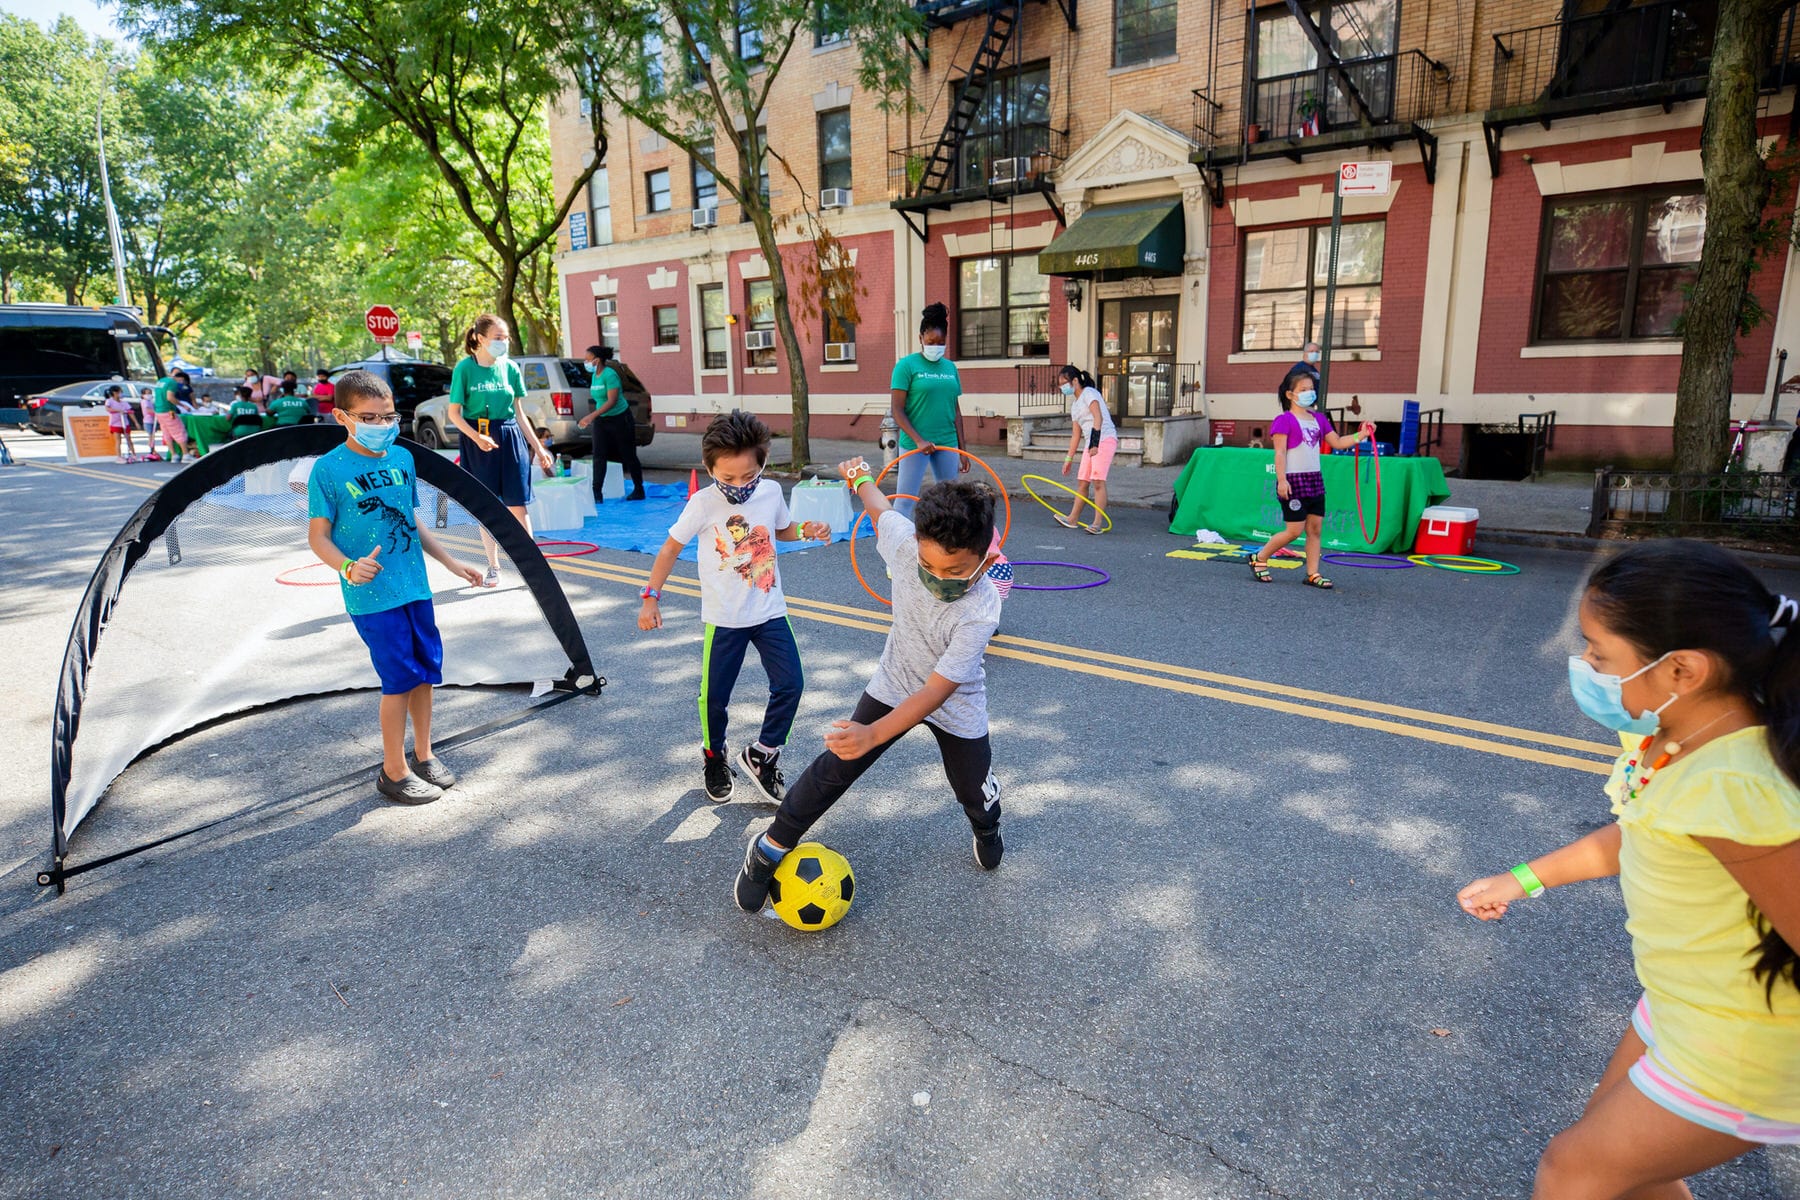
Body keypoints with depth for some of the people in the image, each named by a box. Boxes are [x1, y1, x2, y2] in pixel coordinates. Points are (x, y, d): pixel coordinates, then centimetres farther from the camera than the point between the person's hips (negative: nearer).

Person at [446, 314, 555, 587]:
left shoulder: (510, 368, 3)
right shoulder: (465, 368, -6)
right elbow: (454, 413, -5)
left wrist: (538, 448, 8)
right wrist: (477, 437, -21)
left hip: (510, 440, 2)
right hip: (478, 442, -2)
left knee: (517, 505, 1)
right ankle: (494, 566, 19)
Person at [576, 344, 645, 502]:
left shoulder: (609, 375, -17)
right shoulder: (594, 376, 6)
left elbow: (612, 401, -25)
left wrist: (592, 416, -30)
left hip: (620, 419, -7)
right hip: (601, 421, 7)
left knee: (628, 455, 3)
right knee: (599, 456, -2)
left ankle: (639, 490, 16)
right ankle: (596, 493, -4)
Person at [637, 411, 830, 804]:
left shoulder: (771, 492, -4)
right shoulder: (703, 503, -14)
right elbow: (671, 548, -3)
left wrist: (807, 530, -4)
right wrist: (651, 597, -5)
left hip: (770, 611, 3)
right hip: (724, 619, -2)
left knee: (790, 684, -4)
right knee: (715, 695, 6)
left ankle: (761, 756, 16)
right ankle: (714, 757, 34)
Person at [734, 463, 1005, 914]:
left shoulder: (981, 610, -38)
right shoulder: (904, 540, -30)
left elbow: (936, 690, -38)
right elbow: (881, 508, -5)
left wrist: (873, 734, -51)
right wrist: (861, 477, 18)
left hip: (955, 705, -2)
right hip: (895, 685, 2)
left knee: (974, 790, 12)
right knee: (834, 768, -1)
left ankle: (987, 830, 50)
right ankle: (771, 847, 16)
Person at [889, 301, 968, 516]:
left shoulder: (950, 367, 10)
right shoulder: (907, 365, -5)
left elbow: (956, 411, 14)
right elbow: (897, 411, -9)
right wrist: (918, 440, -19)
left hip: (947, 443, 5)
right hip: (914, 444, -5)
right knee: (905, 501, -4)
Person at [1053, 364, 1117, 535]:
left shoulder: (1089, 393, -5)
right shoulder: (1074, 405, 22)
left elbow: (1098, 418, -19)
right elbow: (1076, 434, 24)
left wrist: (1094, 443, -29)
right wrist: (1069, 458, 22)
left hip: (1105, 439, -9)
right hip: (1090, 444, 9)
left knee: (1098, 481, -15)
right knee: (1082, 481, 8)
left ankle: (1097, 523, -16)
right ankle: (1073, 519, 16)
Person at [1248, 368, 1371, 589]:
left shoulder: (1319, 419, 13)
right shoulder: (1284, 420, -8)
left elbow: (1337, 442, 16)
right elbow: (1280, 453, -13)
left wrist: (1360, 435, 1)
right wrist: (1281, 480, -20)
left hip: (1315, 479, 7)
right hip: (1293, 480, -7)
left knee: (1316, 528, 5)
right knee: (1295, 530, -7)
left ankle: (1313, 574, 9)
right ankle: (1259, 558, 10)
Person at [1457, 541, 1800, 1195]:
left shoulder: (1730, 792, -36)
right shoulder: (1672, 736, -8)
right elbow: (1637, 834, 10)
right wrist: (1524, 878, 15)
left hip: (1739, 1059, -8)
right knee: (1612, 1137, 25)